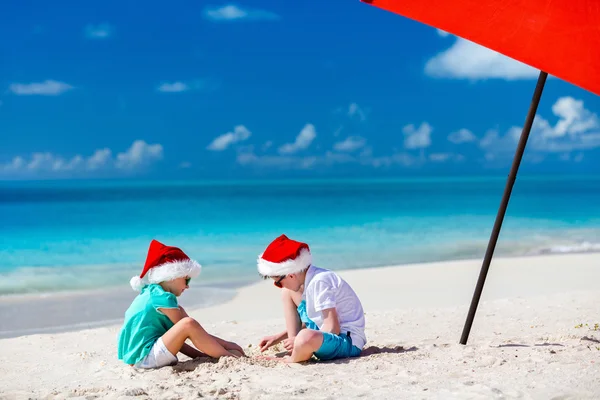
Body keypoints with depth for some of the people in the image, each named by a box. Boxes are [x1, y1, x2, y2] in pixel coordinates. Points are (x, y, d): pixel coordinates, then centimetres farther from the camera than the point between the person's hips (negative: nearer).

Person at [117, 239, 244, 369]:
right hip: (145, 357, -11)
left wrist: (200, 354, 15)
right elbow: (188, 328, -11)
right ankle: (228, 356, -7)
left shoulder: (150, 293, 14)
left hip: (137, 356, 11)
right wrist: (225, 343, -3)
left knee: (180, 312, 18)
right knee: (188, 323, -25)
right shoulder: (162, 298, -14)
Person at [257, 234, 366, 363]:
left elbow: (332, 328, -26)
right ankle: (293, 349, 3)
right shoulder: (309, 279, 5)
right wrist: (278, 337, 17)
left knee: (306, 338, -42)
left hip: (349, 343, -10)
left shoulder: (319, 281, -23)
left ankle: (291, 361, -7)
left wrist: (298, 340, -17)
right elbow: (308, 323, 18)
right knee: (288, 293, 13)